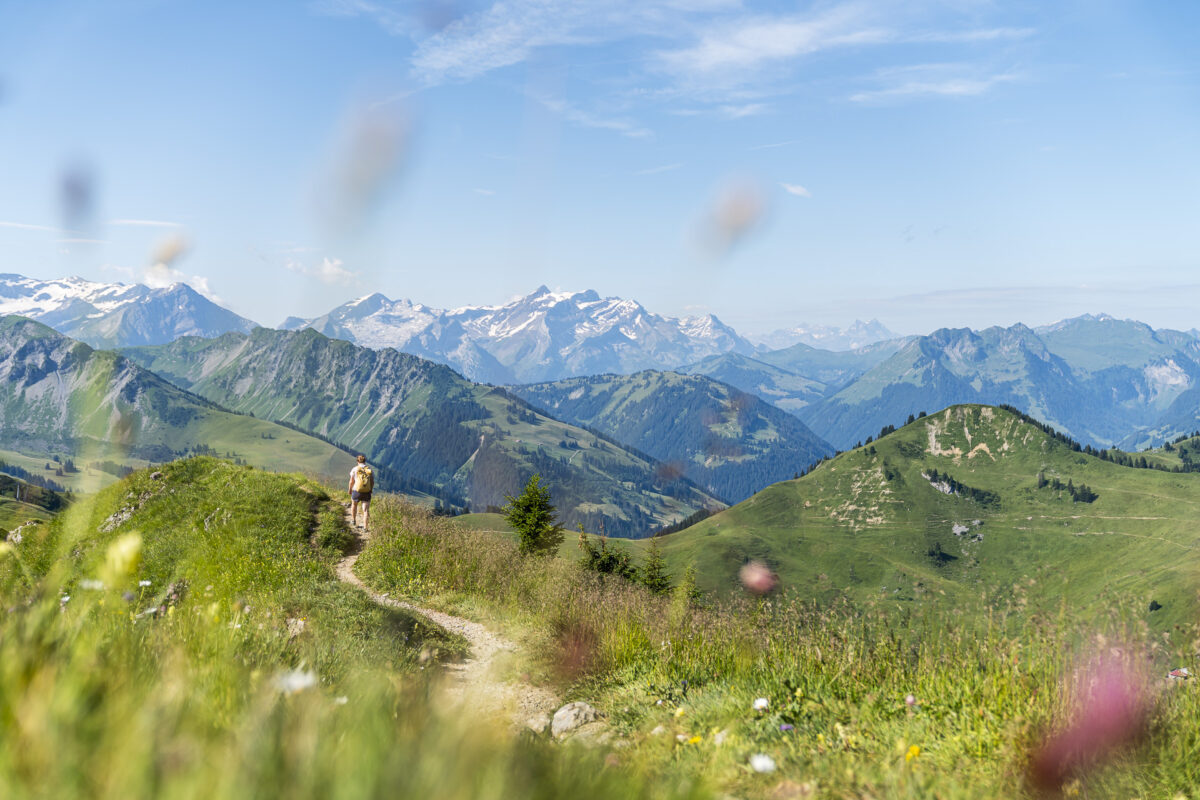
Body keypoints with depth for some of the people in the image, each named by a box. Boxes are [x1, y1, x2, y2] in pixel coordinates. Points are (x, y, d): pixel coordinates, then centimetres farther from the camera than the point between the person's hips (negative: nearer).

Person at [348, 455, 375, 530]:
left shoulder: (355, 469, -3)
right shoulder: (370, 470, 3)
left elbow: (351, 482, -3)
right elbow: (373, 482, 3)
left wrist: (350, 490, 13)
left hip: (356, 492, 0)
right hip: (367, 493, 0)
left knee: (354, 504, 28)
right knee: (366, 510, 2)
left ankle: (353, 520, 43)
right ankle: (365, 527, -6)